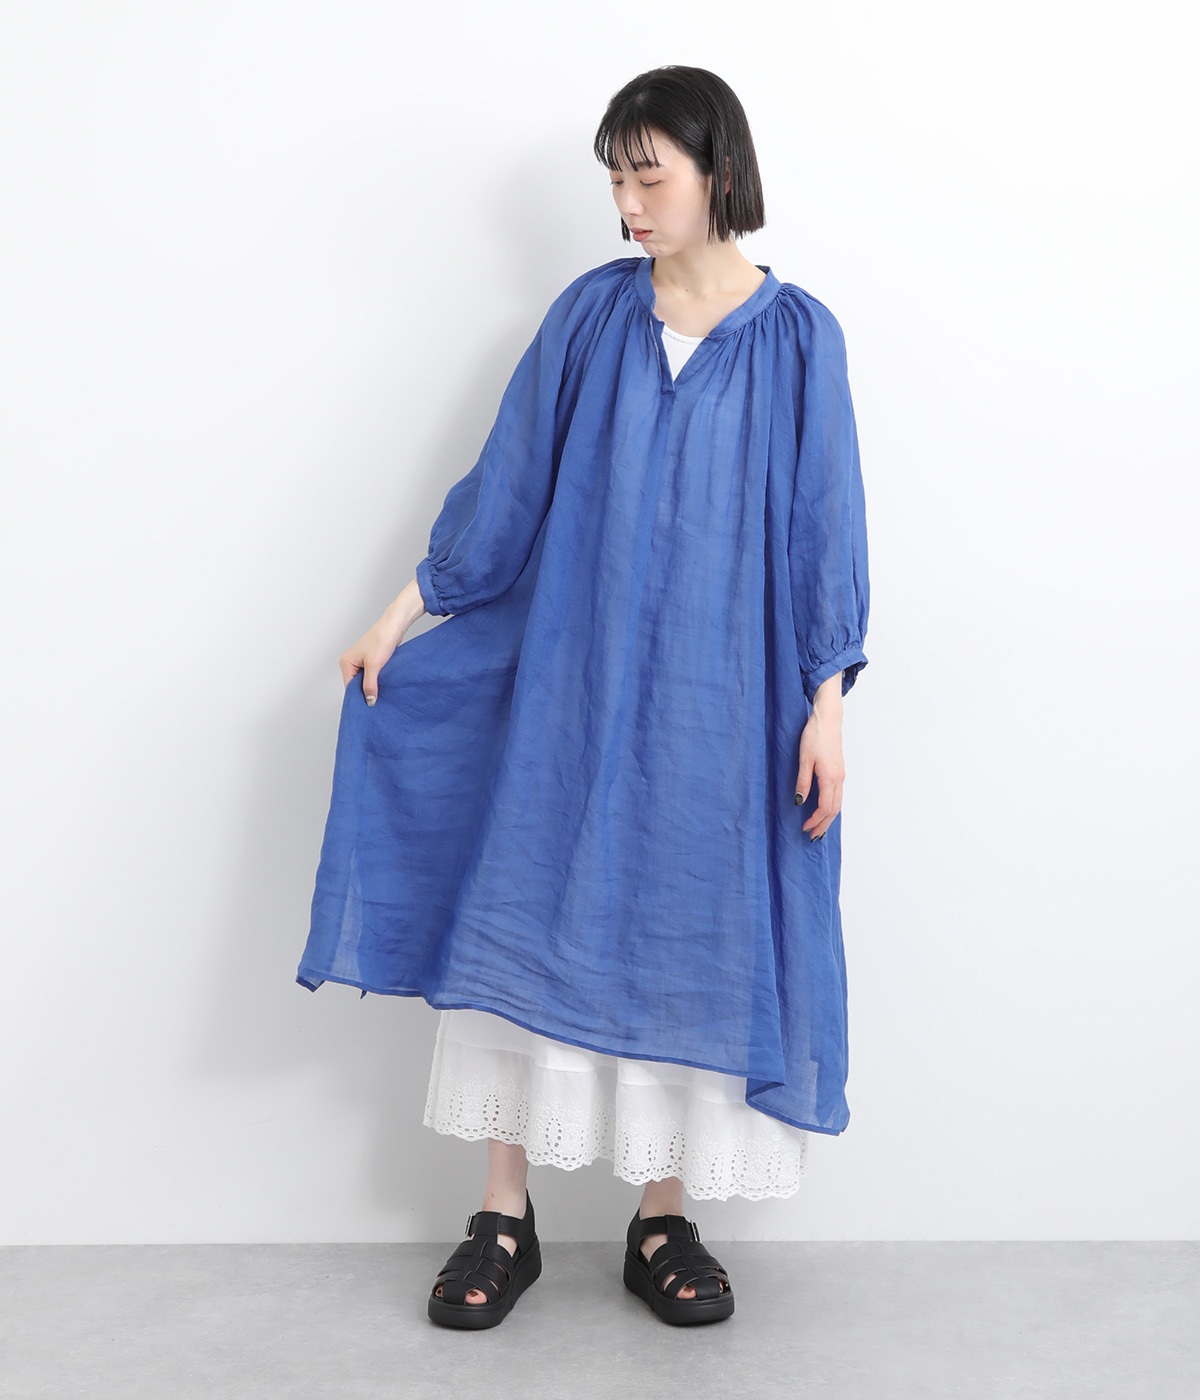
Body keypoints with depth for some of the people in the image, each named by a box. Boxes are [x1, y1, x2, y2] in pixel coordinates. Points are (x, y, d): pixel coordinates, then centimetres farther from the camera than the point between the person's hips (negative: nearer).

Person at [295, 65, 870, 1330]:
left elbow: (823, 528, -1)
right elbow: (505, 484, 6)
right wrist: (399, 616, 5)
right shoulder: (592, 314, 4)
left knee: (688, 938, 5)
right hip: (572, 677, 2)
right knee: (531, 922, 2)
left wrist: (825, 708, -6)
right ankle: (504, 1217, 15)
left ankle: (662, 1221, 20)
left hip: (718, 698, -1)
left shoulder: (796, 336, 0)